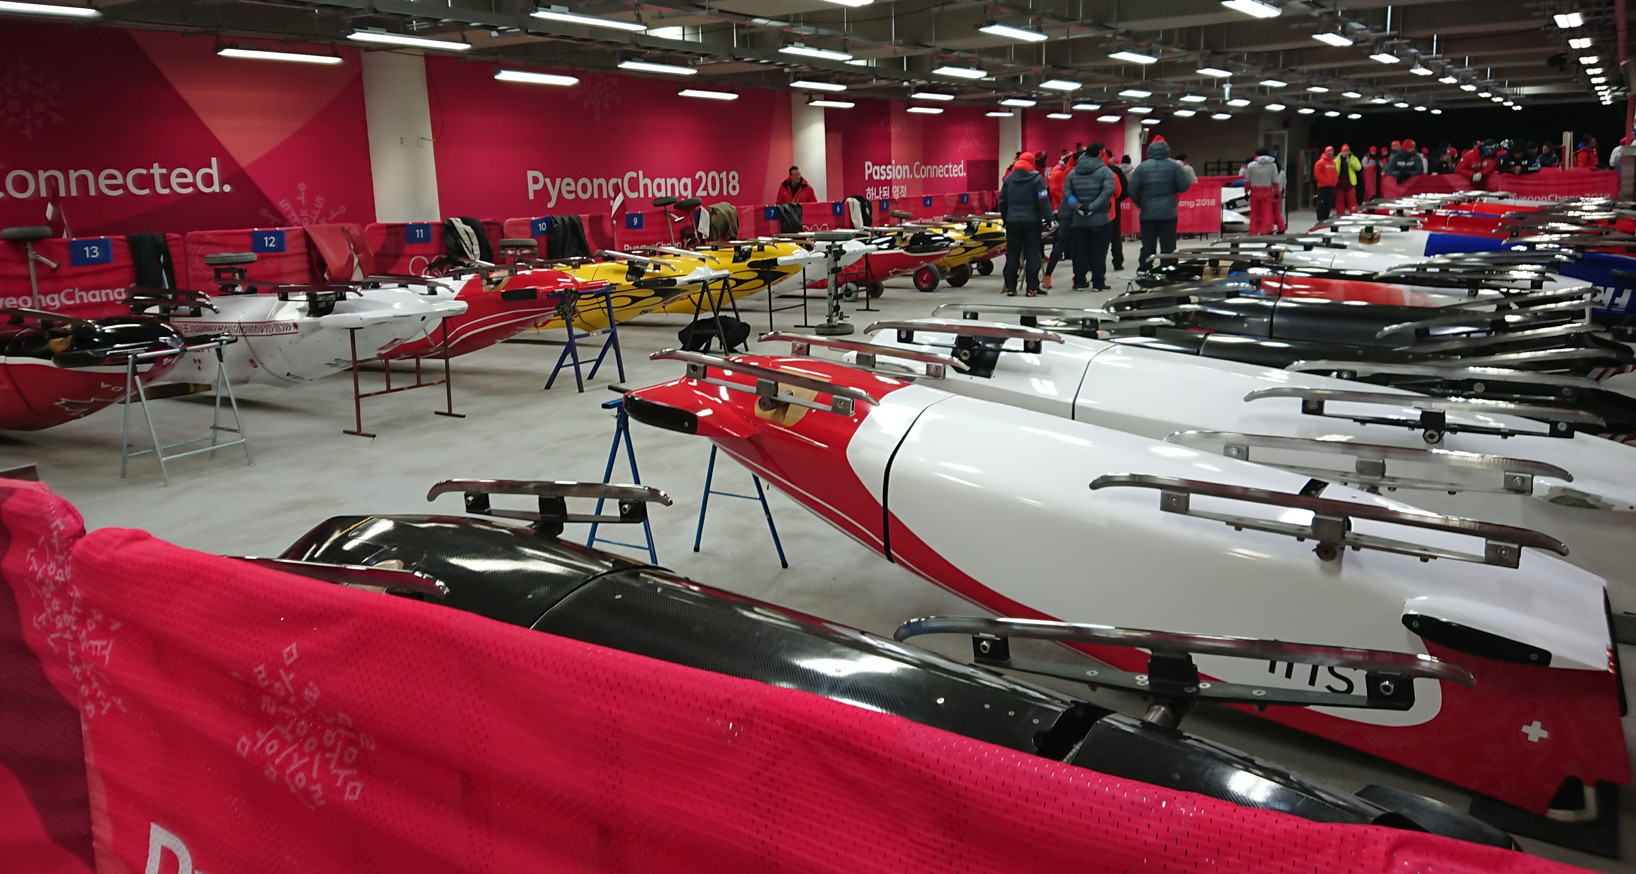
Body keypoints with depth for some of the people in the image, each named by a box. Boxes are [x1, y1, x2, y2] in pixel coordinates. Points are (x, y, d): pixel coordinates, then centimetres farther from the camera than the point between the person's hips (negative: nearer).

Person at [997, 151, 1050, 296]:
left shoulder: (1009, 178, 7)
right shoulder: (1036, 178, -8)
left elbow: (1002, 201, 11)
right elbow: (1043, 200, -13)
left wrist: (1005, 218, 19)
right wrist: (1048, 218, -7)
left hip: (1012, 221, 4)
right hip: (1032, 221, -3)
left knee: (1012, 254, 8)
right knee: (1032, 254, 1)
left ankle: (1010, 287, 8)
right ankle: (1032, 287, -2)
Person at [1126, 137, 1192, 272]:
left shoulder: (1141, 167, -1)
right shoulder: (1174, 166, -3)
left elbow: (1132, 190, -5)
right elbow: (1184, 186, -5)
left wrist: (1141, 204, 7)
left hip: (1148, 213, 1)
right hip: (1168, 213, -1)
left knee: (1147, 246, 8)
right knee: (1168, 246, 5)